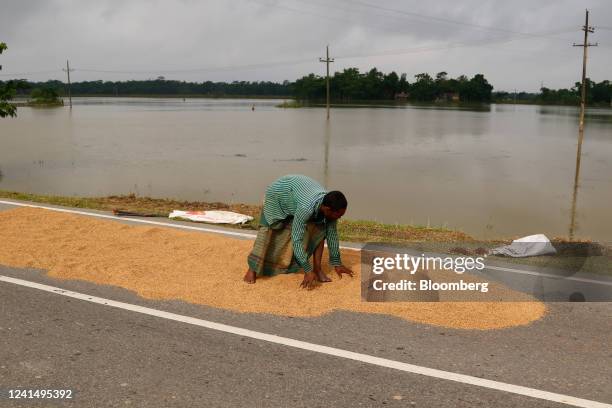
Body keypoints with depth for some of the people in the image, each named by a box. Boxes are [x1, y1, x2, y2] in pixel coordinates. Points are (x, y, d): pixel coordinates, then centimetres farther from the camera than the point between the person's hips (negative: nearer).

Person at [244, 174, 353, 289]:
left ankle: (317, 269, -3)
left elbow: (332, 234, -11)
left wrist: (336, 263, -6)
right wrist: (307, 271, -40)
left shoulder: (329, 205, -25)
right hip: (278, 193, -5)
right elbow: (297, 240, -41)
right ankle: (252, 269, 6)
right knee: (267, 231, -10)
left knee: (319, 229, -10)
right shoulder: (306, 207, -44)